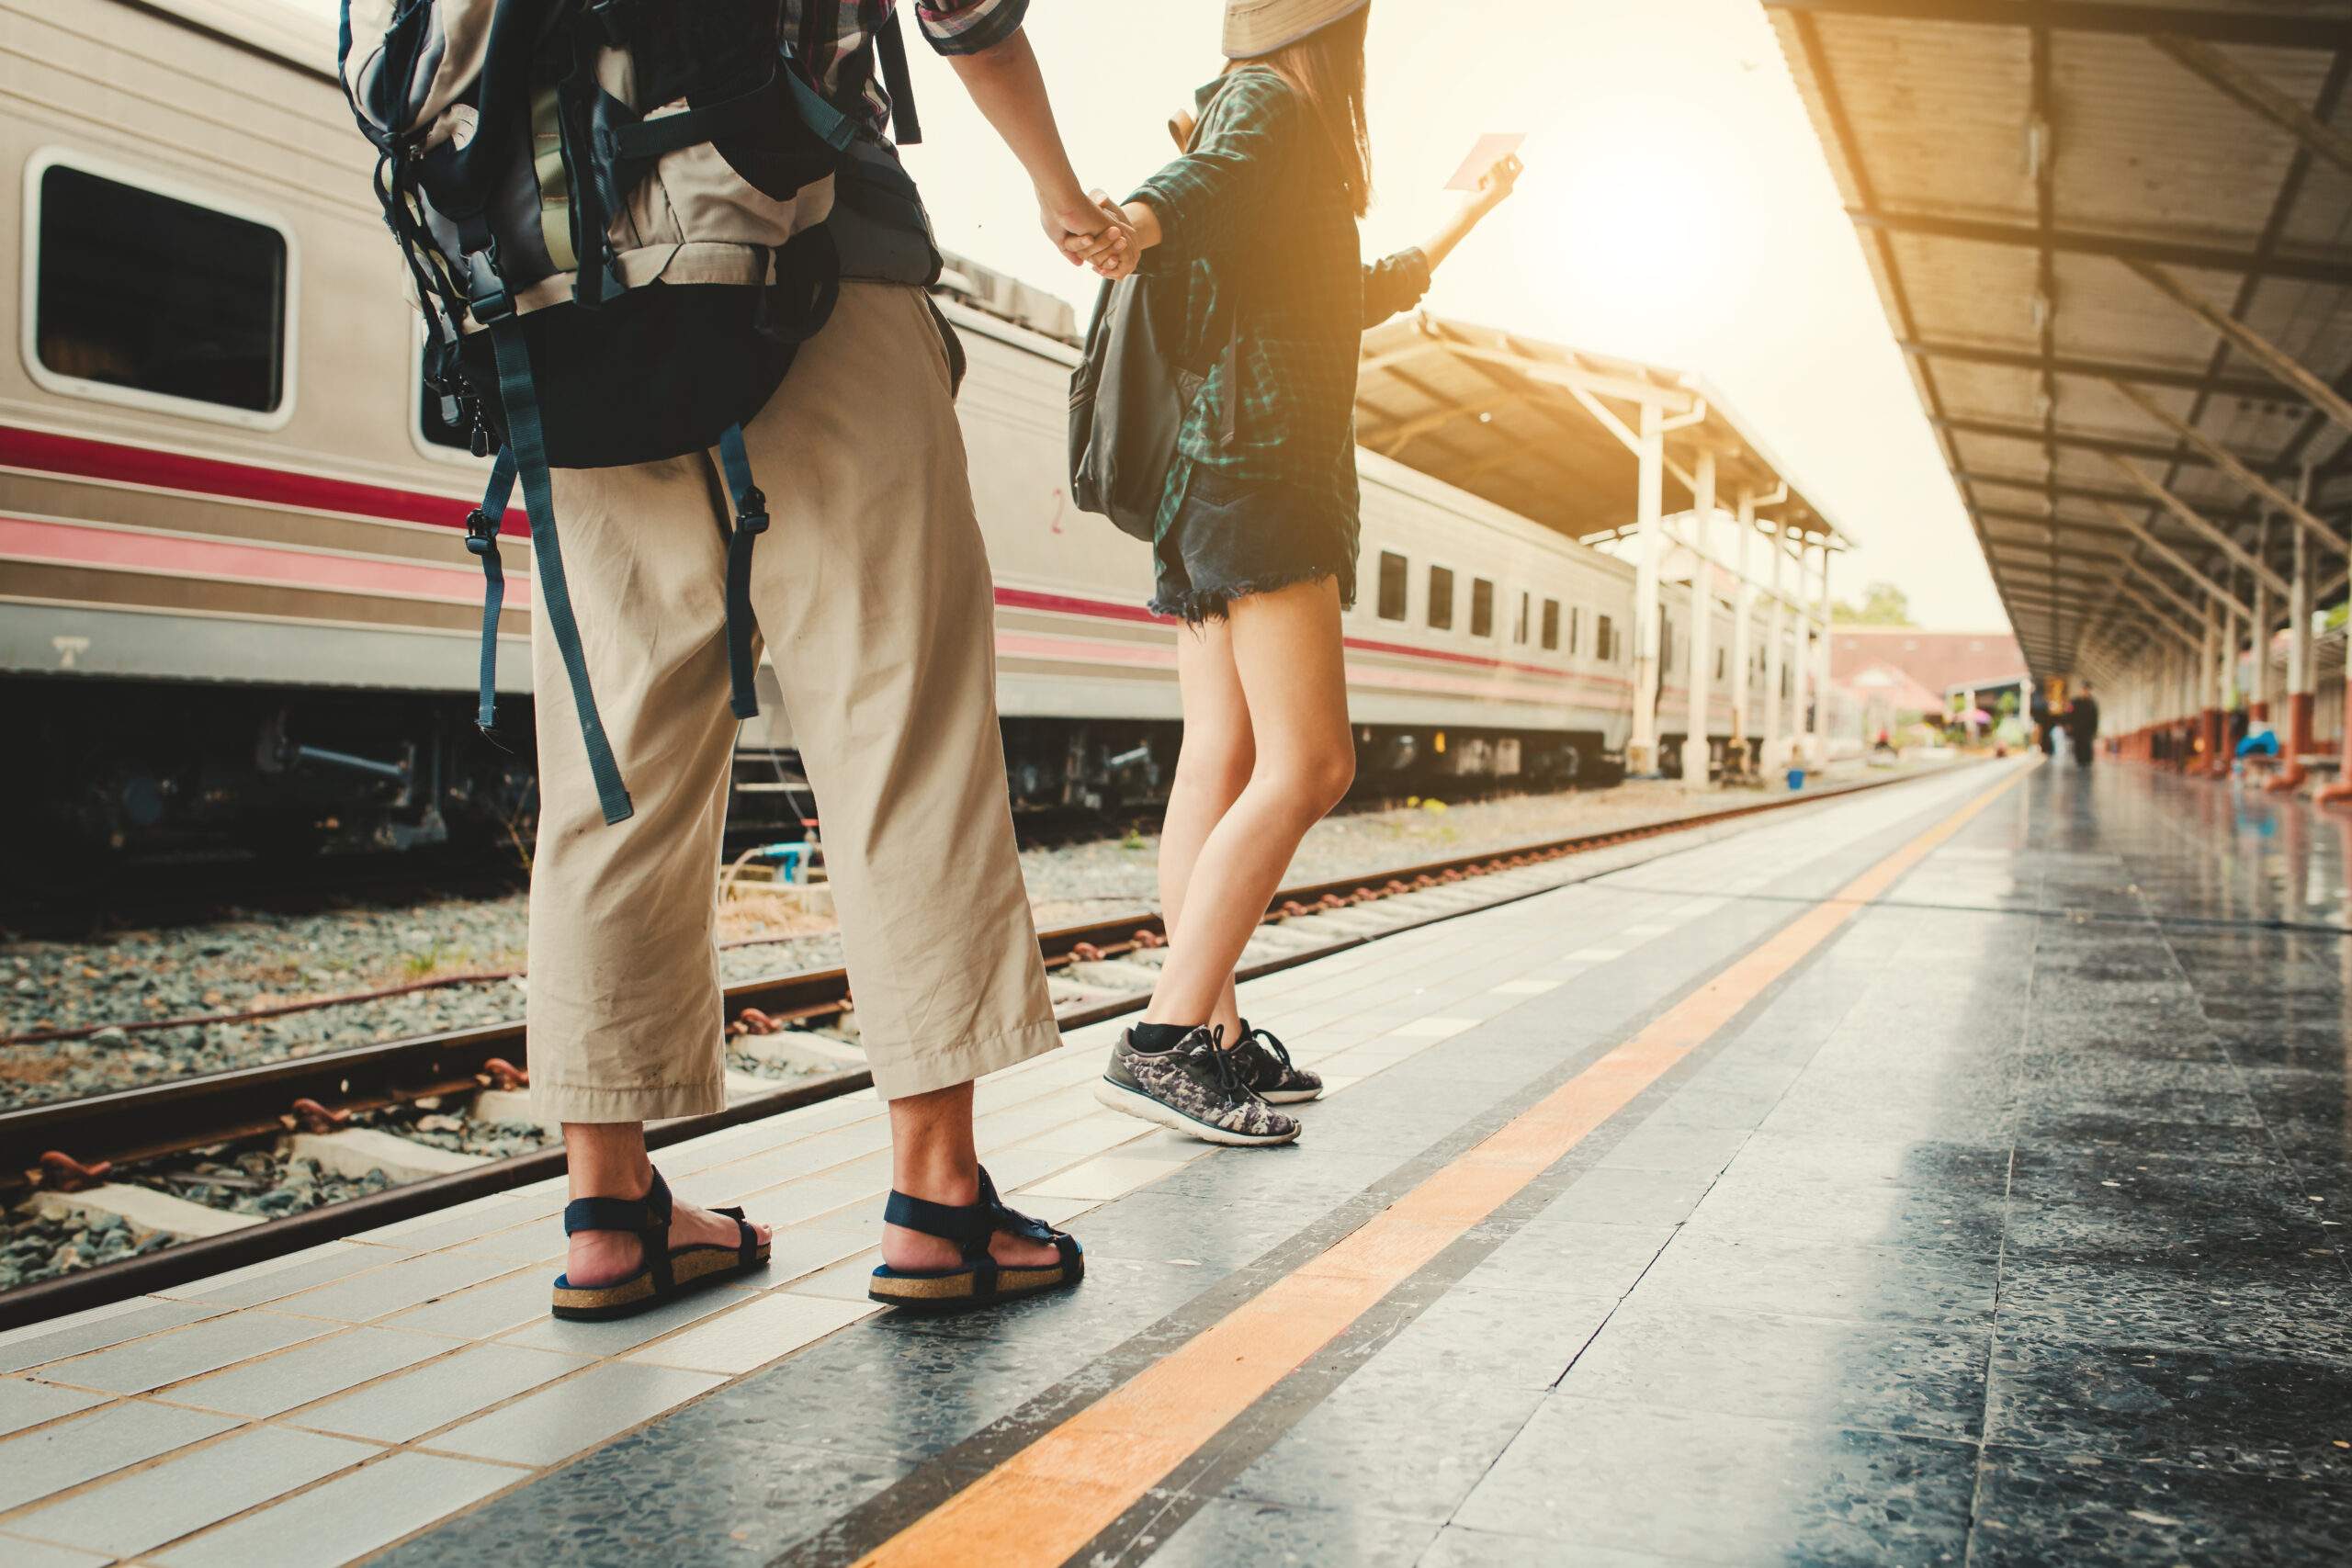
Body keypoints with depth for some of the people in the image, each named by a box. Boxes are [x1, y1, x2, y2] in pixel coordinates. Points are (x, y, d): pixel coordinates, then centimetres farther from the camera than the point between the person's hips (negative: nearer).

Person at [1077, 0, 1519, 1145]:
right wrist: (1135, 223, -45)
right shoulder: (1270, 103, 2)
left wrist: (1458, 226, 57)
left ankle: (1216, 1040, 0)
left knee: (1220, 760, 1)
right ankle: (1164, 1039, -22)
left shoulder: (1276, 125, 31)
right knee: (1307, 763, -17)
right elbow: (1207, 182, -22)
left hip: (1220, 484, 10)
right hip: (1259, 462, -10)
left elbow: (1354, 297, 43)